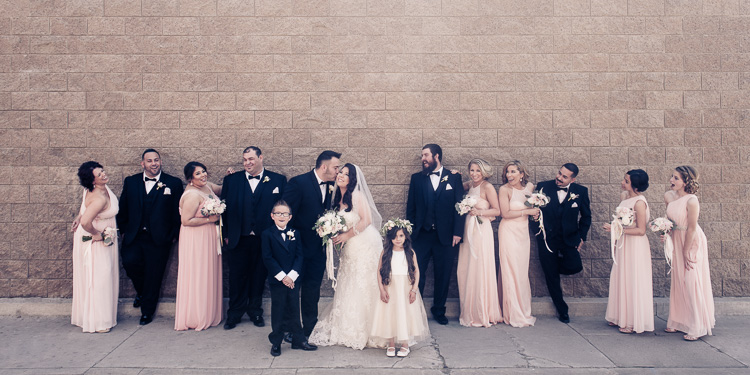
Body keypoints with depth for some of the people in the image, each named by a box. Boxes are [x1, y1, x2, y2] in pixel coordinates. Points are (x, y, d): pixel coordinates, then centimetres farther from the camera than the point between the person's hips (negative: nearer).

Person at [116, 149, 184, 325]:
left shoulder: (174, 183, 0)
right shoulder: (130, 182, 8)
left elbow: (178, 211, 1)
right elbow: (123, 209, 13)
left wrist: (174, 234, -2)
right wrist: (124, 230, 7)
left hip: (159, 238, -2)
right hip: (134, 236, 2)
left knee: (153, 275, 3)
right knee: (129, 261, -18)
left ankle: (147, 311, 23)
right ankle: (141, 291, 15)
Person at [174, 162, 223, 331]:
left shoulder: (207, 186, 5)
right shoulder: (192, 195, -20)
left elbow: (221, 190, 25)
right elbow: (186, 221, -22)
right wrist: (209, 219, -18)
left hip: (209, 237, 9)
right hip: (195, 239, -9)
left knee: (209, 275, 16)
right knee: (197, 276, 1)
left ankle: (208, 315, 28)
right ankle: (195, 318, 13)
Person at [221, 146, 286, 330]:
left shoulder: (278, 180, 0)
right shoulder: (231, 180, 5)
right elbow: (225, 209, 6)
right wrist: (226, 235, 0)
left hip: (264, 239, -1)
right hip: (238, 239, 1)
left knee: (258, 277, 12)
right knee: (237, 278, 9)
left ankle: (255, 311, 29)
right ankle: (234, 314, 24)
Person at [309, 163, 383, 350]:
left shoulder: (357, 195, -12)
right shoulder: (338, 198, 11)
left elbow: (366, 220, -18)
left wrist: (347, 235, -16)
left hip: (365, 245, -8)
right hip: (350, 248, 8)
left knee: (363, 288, -2)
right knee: (348, 288, 11)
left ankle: (363, 331, 11)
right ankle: (348, 329, 23)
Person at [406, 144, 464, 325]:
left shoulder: (454, 178, 5)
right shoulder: (417, 178, 8)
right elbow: (411, 207, 8)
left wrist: (457, 232, -5)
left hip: (445, 236, 0)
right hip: (421, 235, 1)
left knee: (443, 276, 9)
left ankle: (439, 310, 24)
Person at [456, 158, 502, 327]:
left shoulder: (488, 187, -6)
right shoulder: (470, 185, 13)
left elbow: (497, 210, -6)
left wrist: (479, 212, -16)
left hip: (481, 231, -7)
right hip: (468, 230, 7)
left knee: (480, 271, -3)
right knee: (465, 271, 7)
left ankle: (483, 314, 8)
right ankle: (469, 312, 17)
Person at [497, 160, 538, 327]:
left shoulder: (530, 186, 6)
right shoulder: (504, 189, -11)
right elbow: (505, 213, -15)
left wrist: (535, 210, -1)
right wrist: (527, 211, -11)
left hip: (523, 232, 6)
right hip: (509, 232, -5)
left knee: (522, 272, 10)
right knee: (511, 272, -3)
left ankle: (523, 312, 21)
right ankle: (514, 315, 5)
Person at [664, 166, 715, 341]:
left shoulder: (691, 201, -24)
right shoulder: (669, 196, -2)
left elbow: (691, 229, -20)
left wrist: (686, 252, -15)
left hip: (692, 243, -7)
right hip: (677, 241, 7)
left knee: (692, 283, -3)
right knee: (678, 282, 13)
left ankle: (697, 328, 9)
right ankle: (679, 322, 25)